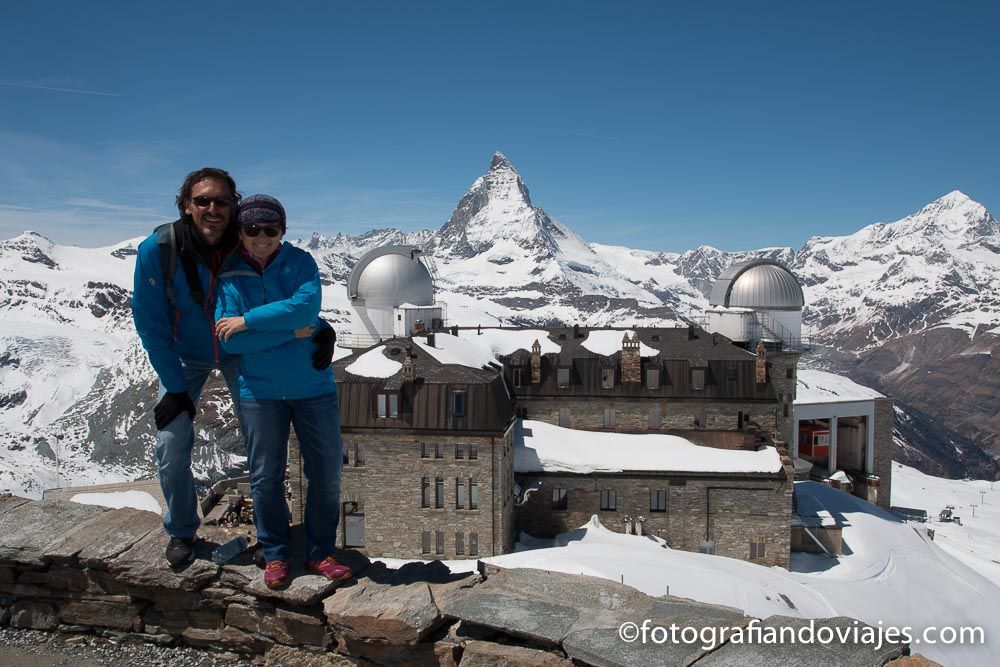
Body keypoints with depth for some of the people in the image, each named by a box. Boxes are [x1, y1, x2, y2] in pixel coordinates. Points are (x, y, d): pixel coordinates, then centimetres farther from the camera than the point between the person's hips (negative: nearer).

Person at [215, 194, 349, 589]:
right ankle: (275, 555, 28)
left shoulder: (300, 262, -2)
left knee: (327, 475, 6)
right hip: (259, 392, 0)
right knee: (266, 478, 9)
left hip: (313, 387, 0)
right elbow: (229, 341, -11)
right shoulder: (230, 276, -1)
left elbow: (306, 305, -21)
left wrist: (248, 321, -18)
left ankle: (320, 553, 24)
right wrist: (292, 332, -17)